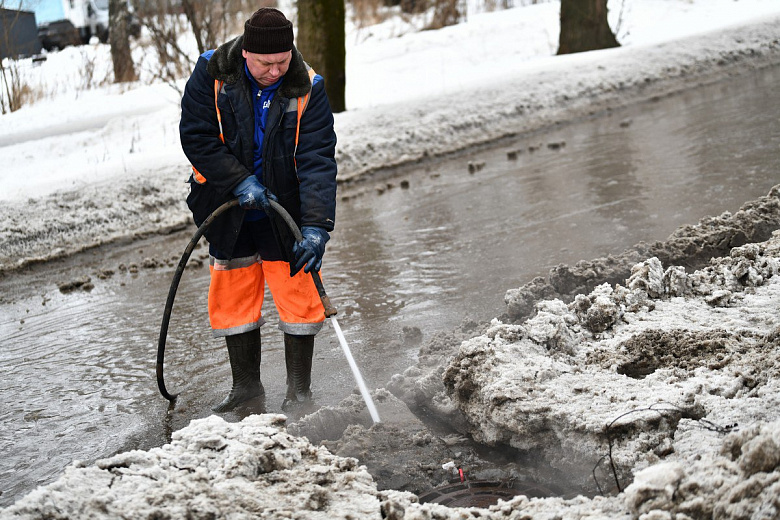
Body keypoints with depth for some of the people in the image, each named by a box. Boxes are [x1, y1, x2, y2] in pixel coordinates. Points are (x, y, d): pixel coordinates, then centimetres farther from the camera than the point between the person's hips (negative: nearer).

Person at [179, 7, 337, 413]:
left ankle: (299, 389, 12)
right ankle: (246, 384, 24)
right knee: (233, 294, 9)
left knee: (298, 294, -1)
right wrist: (240, 181, -21)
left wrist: (316, 227, -32)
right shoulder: (211, 73, -13)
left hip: (286, 210, -2)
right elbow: (196, 136, -11)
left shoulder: (307, 88, -16)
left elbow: (317, 161, -22)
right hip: (228, 209, 2)